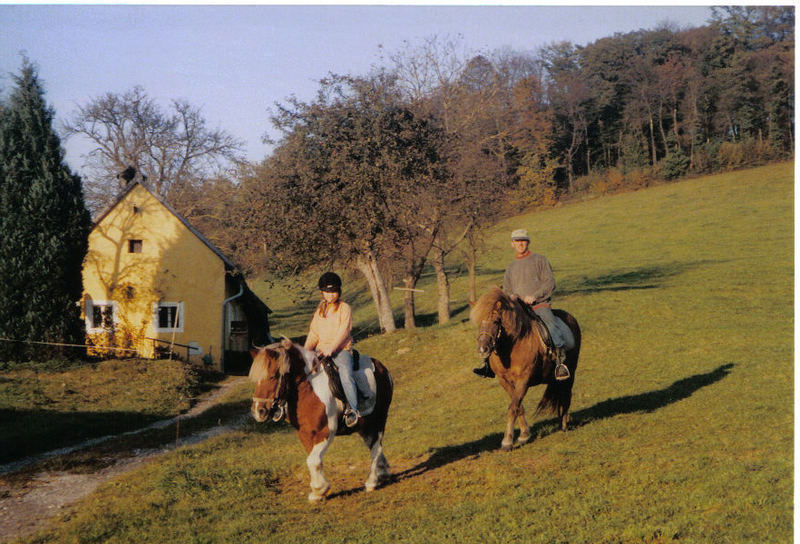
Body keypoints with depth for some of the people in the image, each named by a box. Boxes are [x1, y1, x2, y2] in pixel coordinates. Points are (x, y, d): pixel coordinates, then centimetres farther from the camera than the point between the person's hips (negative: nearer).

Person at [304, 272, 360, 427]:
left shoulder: (344, 308, 1)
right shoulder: (319, 310, 19)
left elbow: (343, 331, -9)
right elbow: (313, 333, 17)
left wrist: (331, 348, -20)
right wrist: (306, 350, 1)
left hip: (341, 349, -5)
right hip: (321, 349, 6)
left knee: (346, 374, -30)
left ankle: (352, 409, -26)